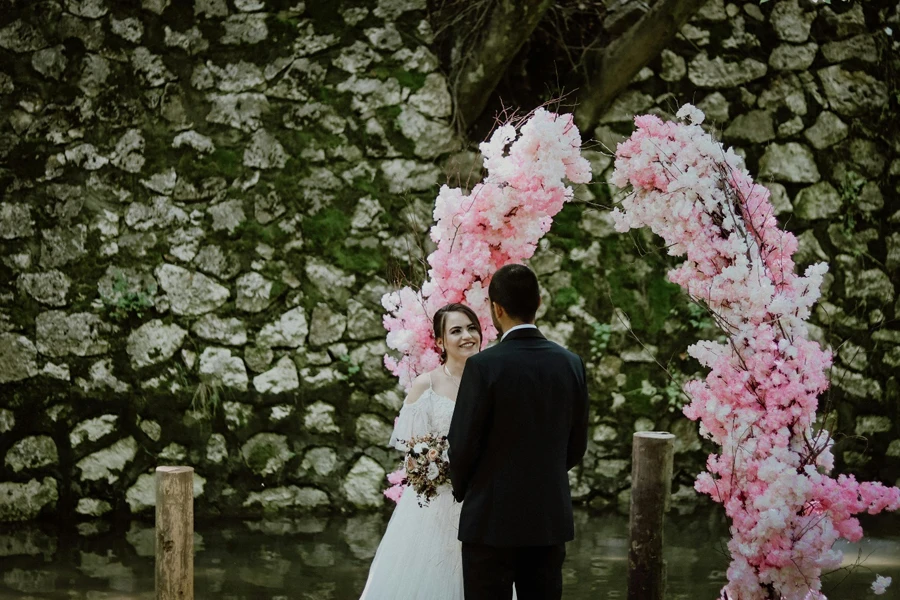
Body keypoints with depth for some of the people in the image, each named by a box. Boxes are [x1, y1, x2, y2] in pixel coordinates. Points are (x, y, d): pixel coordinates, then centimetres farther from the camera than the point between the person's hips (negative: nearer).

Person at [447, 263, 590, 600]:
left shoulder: (483, 366, -14)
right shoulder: (571, 364, 1)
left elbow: (462, 443, -9)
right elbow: (576, 446, 8)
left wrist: (461, 490, 10)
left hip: (492, 520, -5)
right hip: (551, 519, 5)